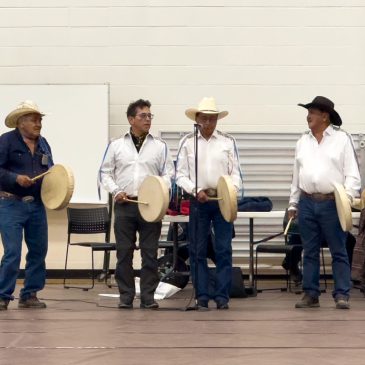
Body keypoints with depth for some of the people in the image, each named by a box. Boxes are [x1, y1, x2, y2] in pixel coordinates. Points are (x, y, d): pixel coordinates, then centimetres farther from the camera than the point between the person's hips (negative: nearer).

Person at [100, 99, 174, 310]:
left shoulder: (160, 146, 8)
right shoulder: (117, 146, 9)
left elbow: (168, 173, 7)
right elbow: (106, 172, 10)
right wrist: (115, 191, -5)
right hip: (124, 205, 0)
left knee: (150, 253, 0)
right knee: (124, 253, 2)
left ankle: (148, 297, 7)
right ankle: (126, 298, 9)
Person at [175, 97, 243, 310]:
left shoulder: (228, 142, 5)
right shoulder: (188, 142, 4)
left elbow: (236, 173, 6)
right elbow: (181, 175, 3)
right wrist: (195, 191, -12)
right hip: (198, 200, 0)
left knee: (224, 249, -2)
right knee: (198, 250, 2)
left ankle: (222, 296, 3)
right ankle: (202, 296, 9)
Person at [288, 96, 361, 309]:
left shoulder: (342, 139, 1)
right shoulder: (303, 142, 14)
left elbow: (352, 173, -3)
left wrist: (348, 196, -16)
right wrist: (293, 204, 14)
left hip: (332, 203, -4)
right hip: (307, 202, 4)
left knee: (339, 251, -2)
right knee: (310, 252, 7)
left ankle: (342, 295, 0)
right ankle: (311, 294, 12)